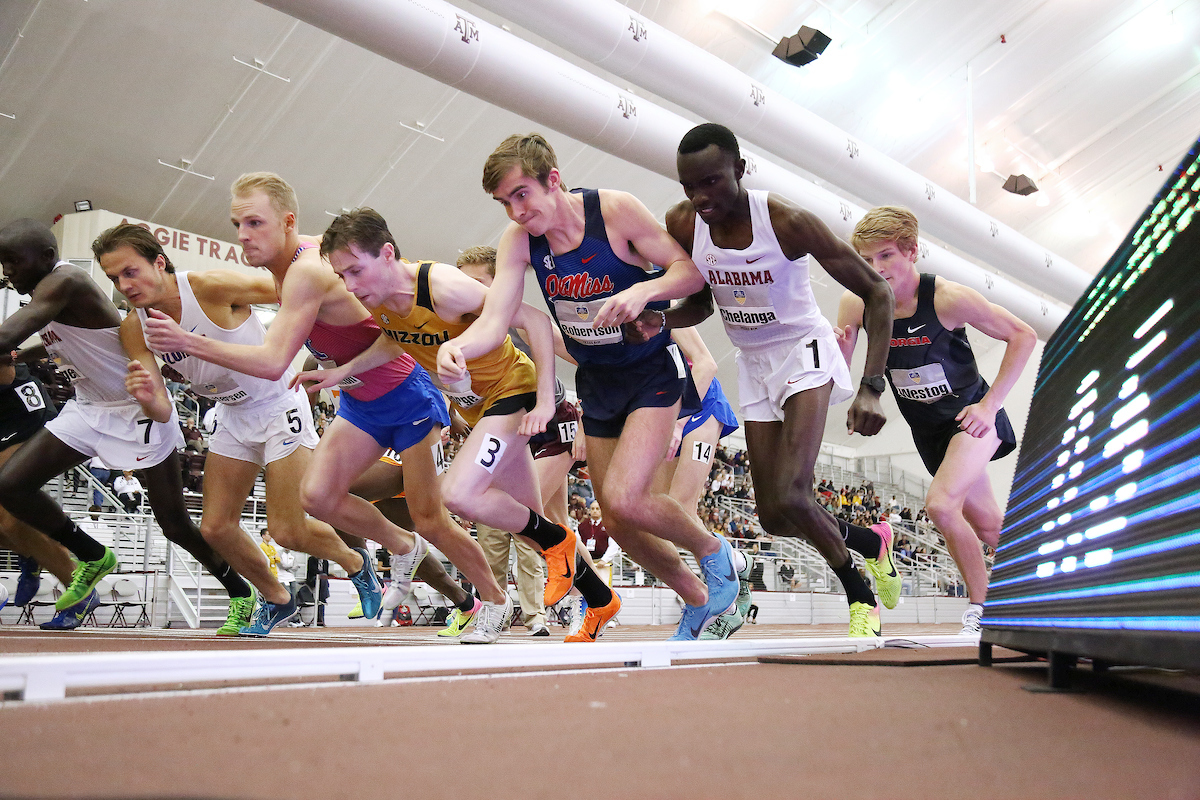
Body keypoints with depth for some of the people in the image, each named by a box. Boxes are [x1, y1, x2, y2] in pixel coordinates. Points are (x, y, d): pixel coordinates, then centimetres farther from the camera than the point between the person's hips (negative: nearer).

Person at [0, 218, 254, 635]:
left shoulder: (65, 281, -22)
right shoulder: (45, 292, 8)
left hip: (139, 410, -9)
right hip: (89, 408, 9)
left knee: (173, 522, -3)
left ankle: (240, 593, 17)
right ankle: (94, 557, 17)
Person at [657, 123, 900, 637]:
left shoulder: (787, 221, -25)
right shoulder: (682, 225, -12)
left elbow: (876, 293, -19)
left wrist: (871, 388, -28)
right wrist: (659, 321, -17)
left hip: (802, 350, -5)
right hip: (752, 363, 5)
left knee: (789, 498, -23)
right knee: (774, 518, 6)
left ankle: (857, 591, 7)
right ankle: (870, 541, 35)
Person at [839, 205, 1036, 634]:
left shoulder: (948, 298, -23)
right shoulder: (856, 305, -13)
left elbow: (1022, 336, -12)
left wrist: (990, 403, -17)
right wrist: (840, 352, -30)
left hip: (972, 416, -4)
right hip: (929, 431, 4)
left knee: (941, 505, -23)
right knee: (988, 526, 13)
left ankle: (981, 605, -2)